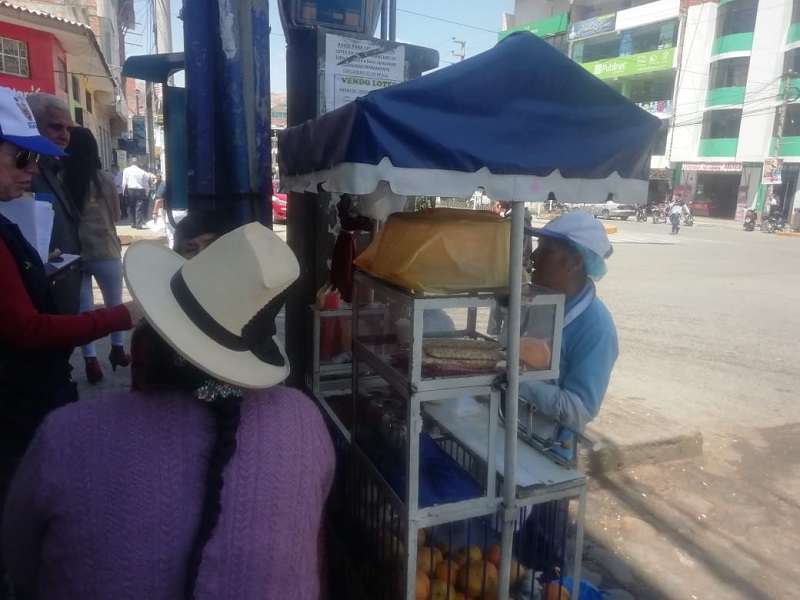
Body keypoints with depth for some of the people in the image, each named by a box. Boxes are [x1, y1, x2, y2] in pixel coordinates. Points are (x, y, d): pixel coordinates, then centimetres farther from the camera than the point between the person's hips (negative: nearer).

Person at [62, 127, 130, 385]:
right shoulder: (105, 179, -8)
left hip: (72, 253, 1)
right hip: (105, 251, -1)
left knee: (83, 308, 8)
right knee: (114, 303, 17)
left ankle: (90, 360, 8)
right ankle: (118, 350, 27)